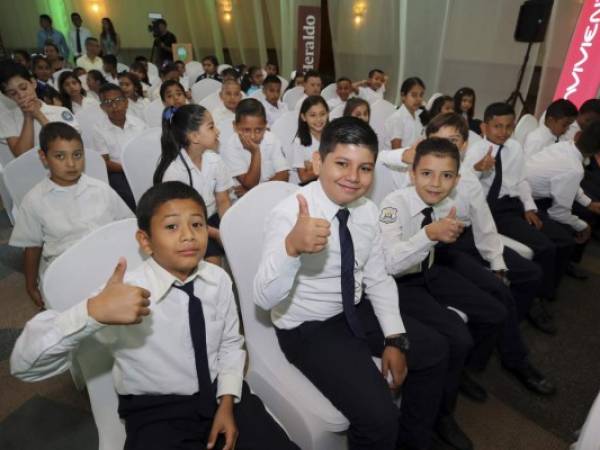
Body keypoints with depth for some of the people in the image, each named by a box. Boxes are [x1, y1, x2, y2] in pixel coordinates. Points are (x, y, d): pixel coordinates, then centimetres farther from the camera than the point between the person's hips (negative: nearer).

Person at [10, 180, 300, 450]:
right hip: (156, 412, -2)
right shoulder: (125, 294, -22)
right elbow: (24, 364, -25)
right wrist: (92, 312, -42)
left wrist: (227, 402, -6)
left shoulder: (219, 279, -12)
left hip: (219, 392, 3)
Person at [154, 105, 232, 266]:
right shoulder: (174, 170, -21)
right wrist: (216, 234, -20)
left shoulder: (214, 160, -6)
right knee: (212, 258, -23)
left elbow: (223, 201, -1)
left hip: (211, 218, 5)